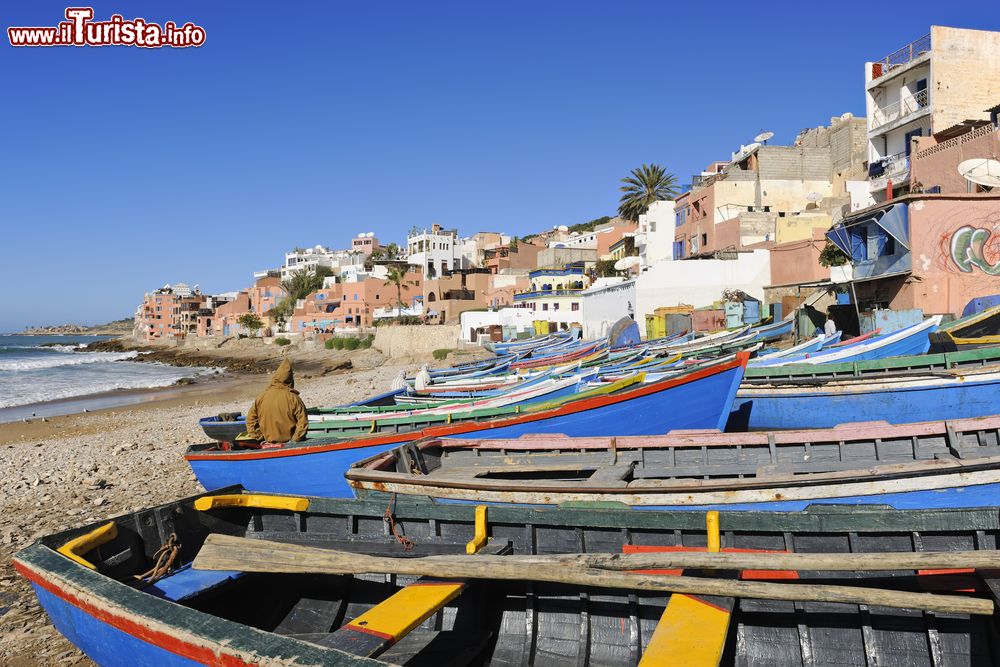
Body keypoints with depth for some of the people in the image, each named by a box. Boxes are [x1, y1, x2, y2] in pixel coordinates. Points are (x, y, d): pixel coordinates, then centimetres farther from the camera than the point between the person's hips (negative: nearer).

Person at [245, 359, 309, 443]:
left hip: (269, 441, 3)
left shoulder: (261, 397, -3)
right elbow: (303, 422, -12)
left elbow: (251, 419, 3)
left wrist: (259, 438, 9)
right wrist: (294, 439, -3)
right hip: (288, 440, -3)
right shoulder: (294, 399, -11)